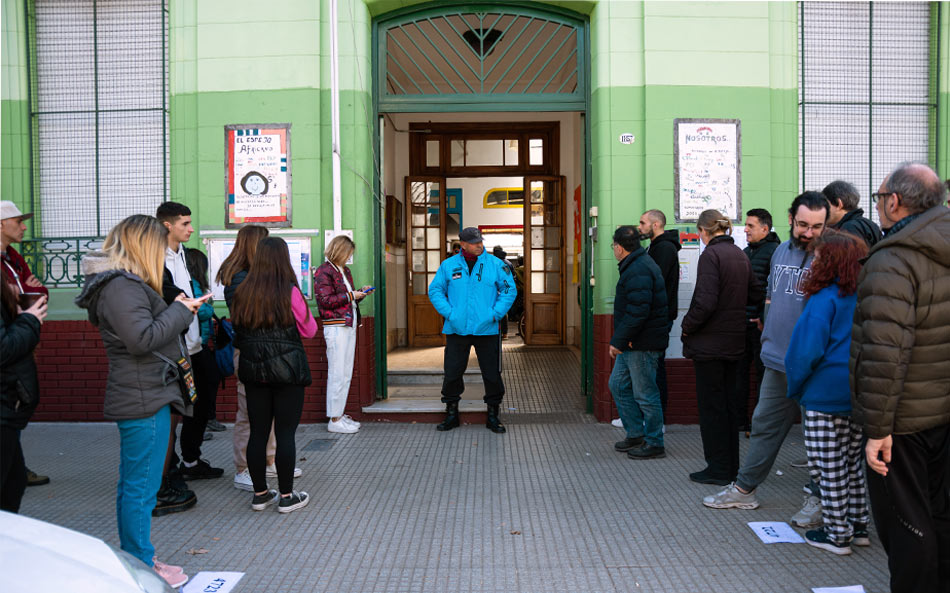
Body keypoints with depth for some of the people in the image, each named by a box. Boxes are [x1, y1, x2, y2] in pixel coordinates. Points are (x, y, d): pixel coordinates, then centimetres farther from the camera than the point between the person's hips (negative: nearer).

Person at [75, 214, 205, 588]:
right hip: (145, 400, -11)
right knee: (141, 489, -1)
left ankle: (134, 562, 29)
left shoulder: (122, 282, 15)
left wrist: (178, 310, 7)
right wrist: (179, 310, -14)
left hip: (140, 397, 11)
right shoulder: (121, 285, -18)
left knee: (132, 486, 17)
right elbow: (142, 338, -25)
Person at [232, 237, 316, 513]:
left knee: (258, 432, 11)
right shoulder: (289, 292, -11)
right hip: (288, 371, -4)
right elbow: (309, 330, -1)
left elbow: (238, 332, 11)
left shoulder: (243, 293, 1)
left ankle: (260, 493, 20)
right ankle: (286, 496, 10)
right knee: (285, 434, 3)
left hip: (252, 370, 4)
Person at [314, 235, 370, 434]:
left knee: (346, 374, 11)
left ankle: (340, 414, 19)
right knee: (337, 374, -6)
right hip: (336, 327, -9)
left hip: (349, 326, 9)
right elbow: (326, 301, -14)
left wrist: (360, 293, 10)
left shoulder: (344, 270, 19)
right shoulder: (323, 271, -7)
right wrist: (350, 296, -12)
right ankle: (334, 420, 0)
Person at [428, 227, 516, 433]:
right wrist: (449, 313, -4)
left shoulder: (496, 265, 1)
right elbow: (435, 291, 8)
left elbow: (509, 290, 3)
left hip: (486, 330, -1)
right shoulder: (448, 265, 4)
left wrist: (495, 314, -5)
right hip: (457, 330, 1)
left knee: (492, 375, 3)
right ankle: (451, 414, 21)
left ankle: (493, 417, 18)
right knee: (452, 373, 5)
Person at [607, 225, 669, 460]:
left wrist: (618, 341, -22)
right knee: (618, 385, 17)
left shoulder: (638, 271, -20)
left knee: (644, 393, -1)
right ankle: (636, 434, 26)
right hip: (632, 343, 11)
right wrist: (620, 340, 17)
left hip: (642, 344, -11)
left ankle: (654, 444, 11)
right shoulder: (637, 265, 15)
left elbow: (637, 311, -27)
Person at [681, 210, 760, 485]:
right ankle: (731, 467, 23)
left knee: (711, 405, 1)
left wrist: (687, 326, -10)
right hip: (734, 340, 8)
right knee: (728, 403, 15)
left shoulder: (711, 254, -15)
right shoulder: (740, 254, 9)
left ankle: (718, 469, 8)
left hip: (710, 342, -8)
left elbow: (706, 301, -22)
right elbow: (755, 294, 15)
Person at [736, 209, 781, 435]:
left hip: (761, 325, -8)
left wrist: (765, 318, -18)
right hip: (742, 323, 8)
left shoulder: (774, 251, -10)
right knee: (738, 371, 10)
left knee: (762, 373, 1)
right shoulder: (745, 252, 16)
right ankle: (739, 422, 19)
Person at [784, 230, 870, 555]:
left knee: (830, 468, 4)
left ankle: (836, 535, 13)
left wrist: (795, 388, -3)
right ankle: (859, 526, 29)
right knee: (852, 462, 20)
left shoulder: (825, 300, -17)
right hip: (860, 397, 8)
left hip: (826, 397, -8)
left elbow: (805, 352, -18)